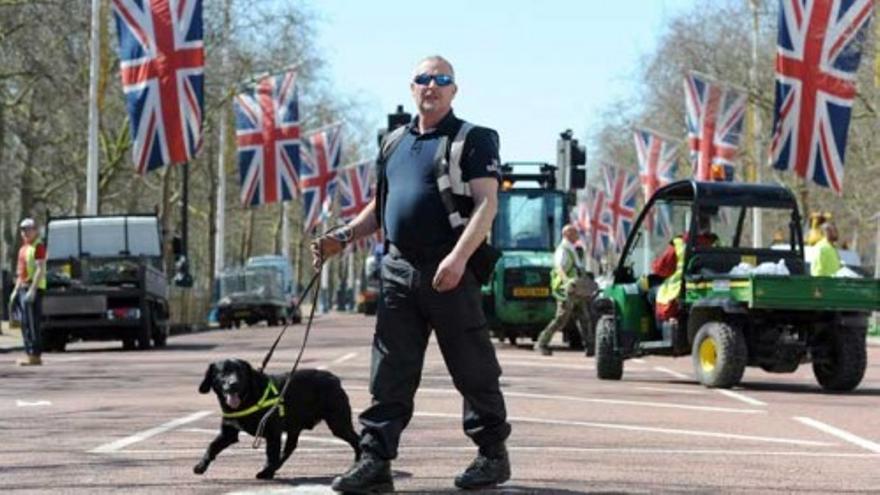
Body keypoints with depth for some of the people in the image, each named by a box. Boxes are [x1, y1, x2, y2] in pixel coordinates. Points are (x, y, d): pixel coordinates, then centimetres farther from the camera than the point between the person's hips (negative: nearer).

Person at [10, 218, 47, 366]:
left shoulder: (38, 246, -10)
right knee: (25, 323, 9)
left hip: (33, 288, -10)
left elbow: (40, 269, -18)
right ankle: (30, 354, 13)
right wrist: (16, 289, 20)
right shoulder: (24, 247, 19)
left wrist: (32, 290, -23)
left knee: (31, 322, -11)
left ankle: (34, 356, -10)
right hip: (23, 287, 10)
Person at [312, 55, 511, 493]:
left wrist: (458, 257, -24)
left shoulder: (473, 140, -1)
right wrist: (343, 237, 9)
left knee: (473, 370, 3)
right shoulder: (394, 143, 19)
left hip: (450, 273, -5)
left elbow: (486, 203, -11)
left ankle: (492, 454, 15)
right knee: (389, 373, 2)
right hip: (398, 271, 6)